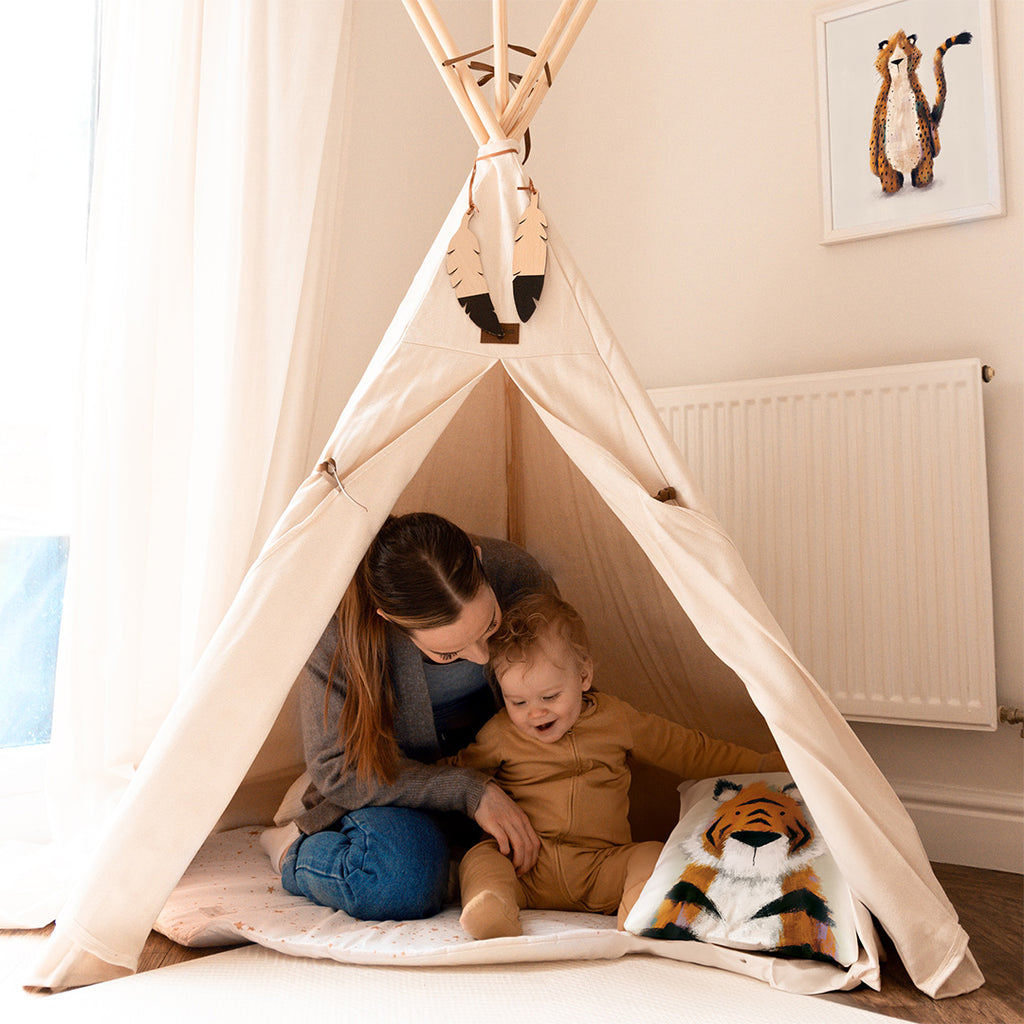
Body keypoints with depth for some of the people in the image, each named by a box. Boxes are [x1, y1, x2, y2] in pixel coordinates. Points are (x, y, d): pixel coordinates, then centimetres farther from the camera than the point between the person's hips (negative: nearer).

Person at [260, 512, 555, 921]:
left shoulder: (510, 570, -23)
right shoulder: (339, 630, -31)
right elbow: (336, 768, -21)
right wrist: (468, 791, -28)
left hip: (499, 774, 5)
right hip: (393, 783, -4)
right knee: (404, 886, -33)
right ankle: (292, 851, -1)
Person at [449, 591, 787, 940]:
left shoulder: (616, 719, 7)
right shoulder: (500, 734, 4)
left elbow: (690, 751, 16)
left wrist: (761, 765, 16)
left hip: (600, 871, 1)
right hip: (525, 869, -1)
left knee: (652, 856, -22)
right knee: (479, 858, -25)